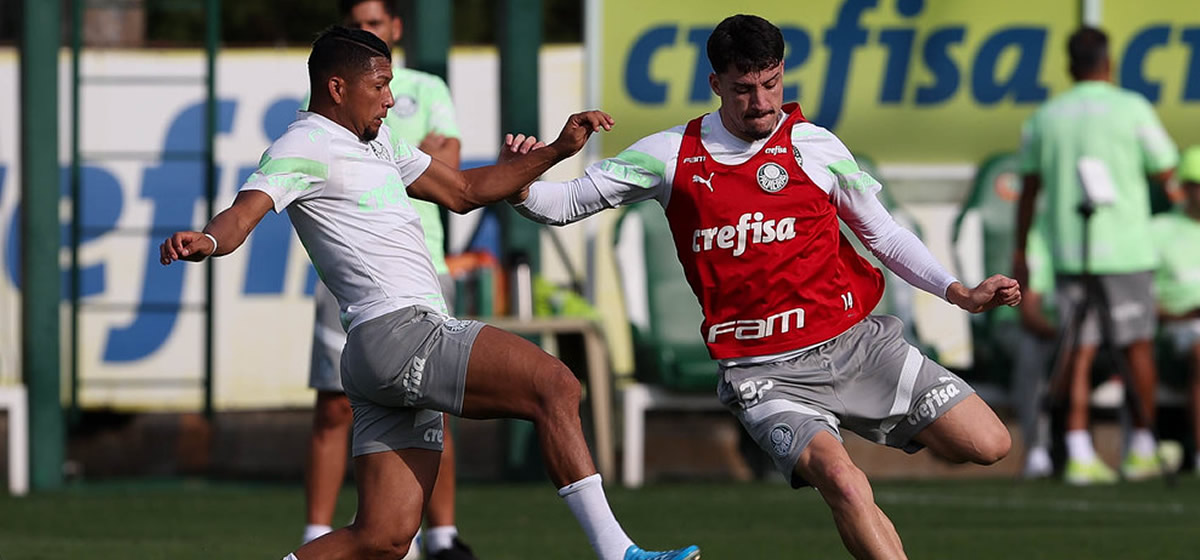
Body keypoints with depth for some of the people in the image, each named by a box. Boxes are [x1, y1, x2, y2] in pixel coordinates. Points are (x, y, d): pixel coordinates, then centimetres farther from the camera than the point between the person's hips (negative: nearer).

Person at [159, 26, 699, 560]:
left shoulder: (376, 145, 27)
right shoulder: (305, 147, -4)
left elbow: (464, 191, 35)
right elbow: (243, 213, -20)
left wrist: (557, 151, 28)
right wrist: (206, 240, -44)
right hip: (396, 332, -10)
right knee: (556, 386, -18)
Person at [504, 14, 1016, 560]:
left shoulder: (814, 146, 2)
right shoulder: (672, 155, 2)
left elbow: (882, 234, 12)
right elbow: (567, 202, 9)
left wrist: (961, 294, 1)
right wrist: (522, 187, -14)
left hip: (857, 341, 2)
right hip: (766, 375, -2)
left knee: (988, 446, -5)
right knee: (842, 483, -30)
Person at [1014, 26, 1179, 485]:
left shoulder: (1045, 118, 6)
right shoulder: (1131, 109, -6)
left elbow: (1028, 190, 10)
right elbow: (1164, 171, 1)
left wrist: (1019, 252, 17)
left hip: (1068, 252, 3)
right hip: (1125, 249, -3)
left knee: (1078, 350, 2)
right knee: (1138, 345, 10)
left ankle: (1079, 454, -8)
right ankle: (1142, 449, 17)